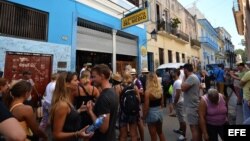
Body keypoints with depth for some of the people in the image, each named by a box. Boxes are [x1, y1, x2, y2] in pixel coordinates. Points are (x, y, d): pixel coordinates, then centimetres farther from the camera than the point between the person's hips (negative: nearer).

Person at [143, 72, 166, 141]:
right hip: (159, 112, 6)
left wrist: (144, 117, -3)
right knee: (160, 132, 28)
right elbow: (162, 104, 7)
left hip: (151, 114, -5)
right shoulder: (160, 90, -3)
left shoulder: (147, 92, -19)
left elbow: (146, 107, -16)